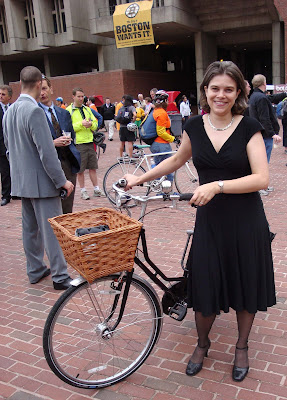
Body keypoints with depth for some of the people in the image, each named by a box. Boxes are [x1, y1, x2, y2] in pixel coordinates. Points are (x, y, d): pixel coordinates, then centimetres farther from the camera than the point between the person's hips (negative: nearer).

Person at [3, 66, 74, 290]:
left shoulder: (10, 111, 9)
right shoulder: (34, 111, -19)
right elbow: (46, 152, -22)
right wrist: (62, 180, -16)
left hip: (21, 181, 9)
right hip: (41, 181, -9)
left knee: (30, 228, 16)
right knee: (52, 229, -1)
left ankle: (35, 271, 28)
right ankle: (60, 277, 6)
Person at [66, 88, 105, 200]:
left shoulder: (87, 109, 15)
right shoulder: (69, 110, -2)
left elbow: (95, 124, 15)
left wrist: (91, 124, -8)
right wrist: (81, 124, -20)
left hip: (89, 141, 5)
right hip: (78, 143, -5)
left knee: (93, 167, 10)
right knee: (80, 169, 3)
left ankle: (96, 189, 19)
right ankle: (83, 191, 15)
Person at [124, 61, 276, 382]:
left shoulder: (249, 127, -8)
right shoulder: (194, 126, 1)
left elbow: (261, 178, -15)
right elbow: (178, 159, 18)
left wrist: (217, 185, -25)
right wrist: (140, 178, 18)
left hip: (246, 220, -1)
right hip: (209, 219, 2)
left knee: (246, 284, 11)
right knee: (204, 285, 5)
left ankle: (242, 346, 37)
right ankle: (202, 343, 34)